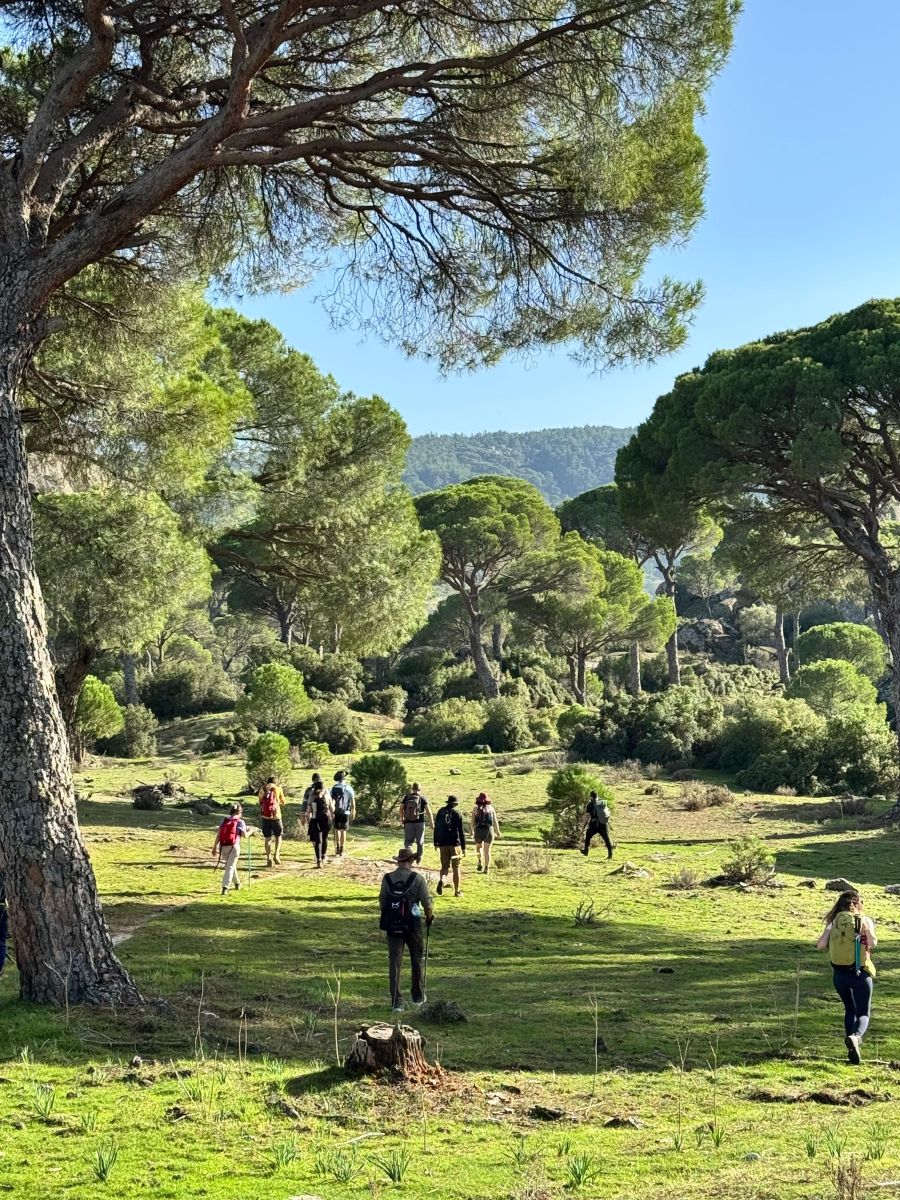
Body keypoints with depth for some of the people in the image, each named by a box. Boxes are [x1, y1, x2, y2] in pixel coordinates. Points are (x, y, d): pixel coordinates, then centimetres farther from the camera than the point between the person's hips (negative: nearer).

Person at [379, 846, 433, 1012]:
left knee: (394, 962, 4)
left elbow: (382, 901, 4)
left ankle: (396, 1001, -1)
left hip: (392, 925, 1)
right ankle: (418, 996, 28)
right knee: (416, 960, 17)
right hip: (412, 926, -1)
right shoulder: (418, 879, -9)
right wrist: (430, 916, 13)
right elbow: (426, 902, -7)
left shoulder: (387, 878, -2)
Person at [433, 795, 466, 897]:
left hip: (442, 844, 3)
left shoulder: (440, 812, 6)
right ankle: (457, 891, 10)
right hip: (455, 843, -3)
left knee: (445, 866, 10)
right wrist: (463, 847, -3)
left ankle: (441, 880, -20)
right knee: (456, 868, 7)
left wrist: (436, 843, 21)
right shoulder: (457, 814, -6)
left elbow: (436, 828, 11)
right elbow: (461, 832, -7)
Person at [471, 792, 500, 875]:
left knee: (479, 846, 25)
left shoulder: (475, 808, -1)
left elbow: (473, 821, -4)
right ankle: (487, 868, 2)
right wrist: (497, 831, 16)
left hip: (478, 830, -1)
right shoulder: (491, 808, 4)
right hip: (489, 830, 1)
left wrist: (472, 831, 10)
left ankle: (480, 862, 9)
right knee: (487, 850, 8)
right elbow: (495, 821, 3)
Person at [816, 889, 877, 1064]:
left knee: (850, 1010, 23)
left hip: (839, 974, 3)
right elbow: (872, 944, -18)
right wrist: (871, 930, 3)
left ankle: (853, 1049, 14)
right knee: (863, 1013, 5)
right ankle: (855, 1037, -27)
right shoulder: (865, 921, -4)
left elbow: (820, 945, -8)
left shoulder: (834, 921, 3)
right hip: (860, 973, -3)